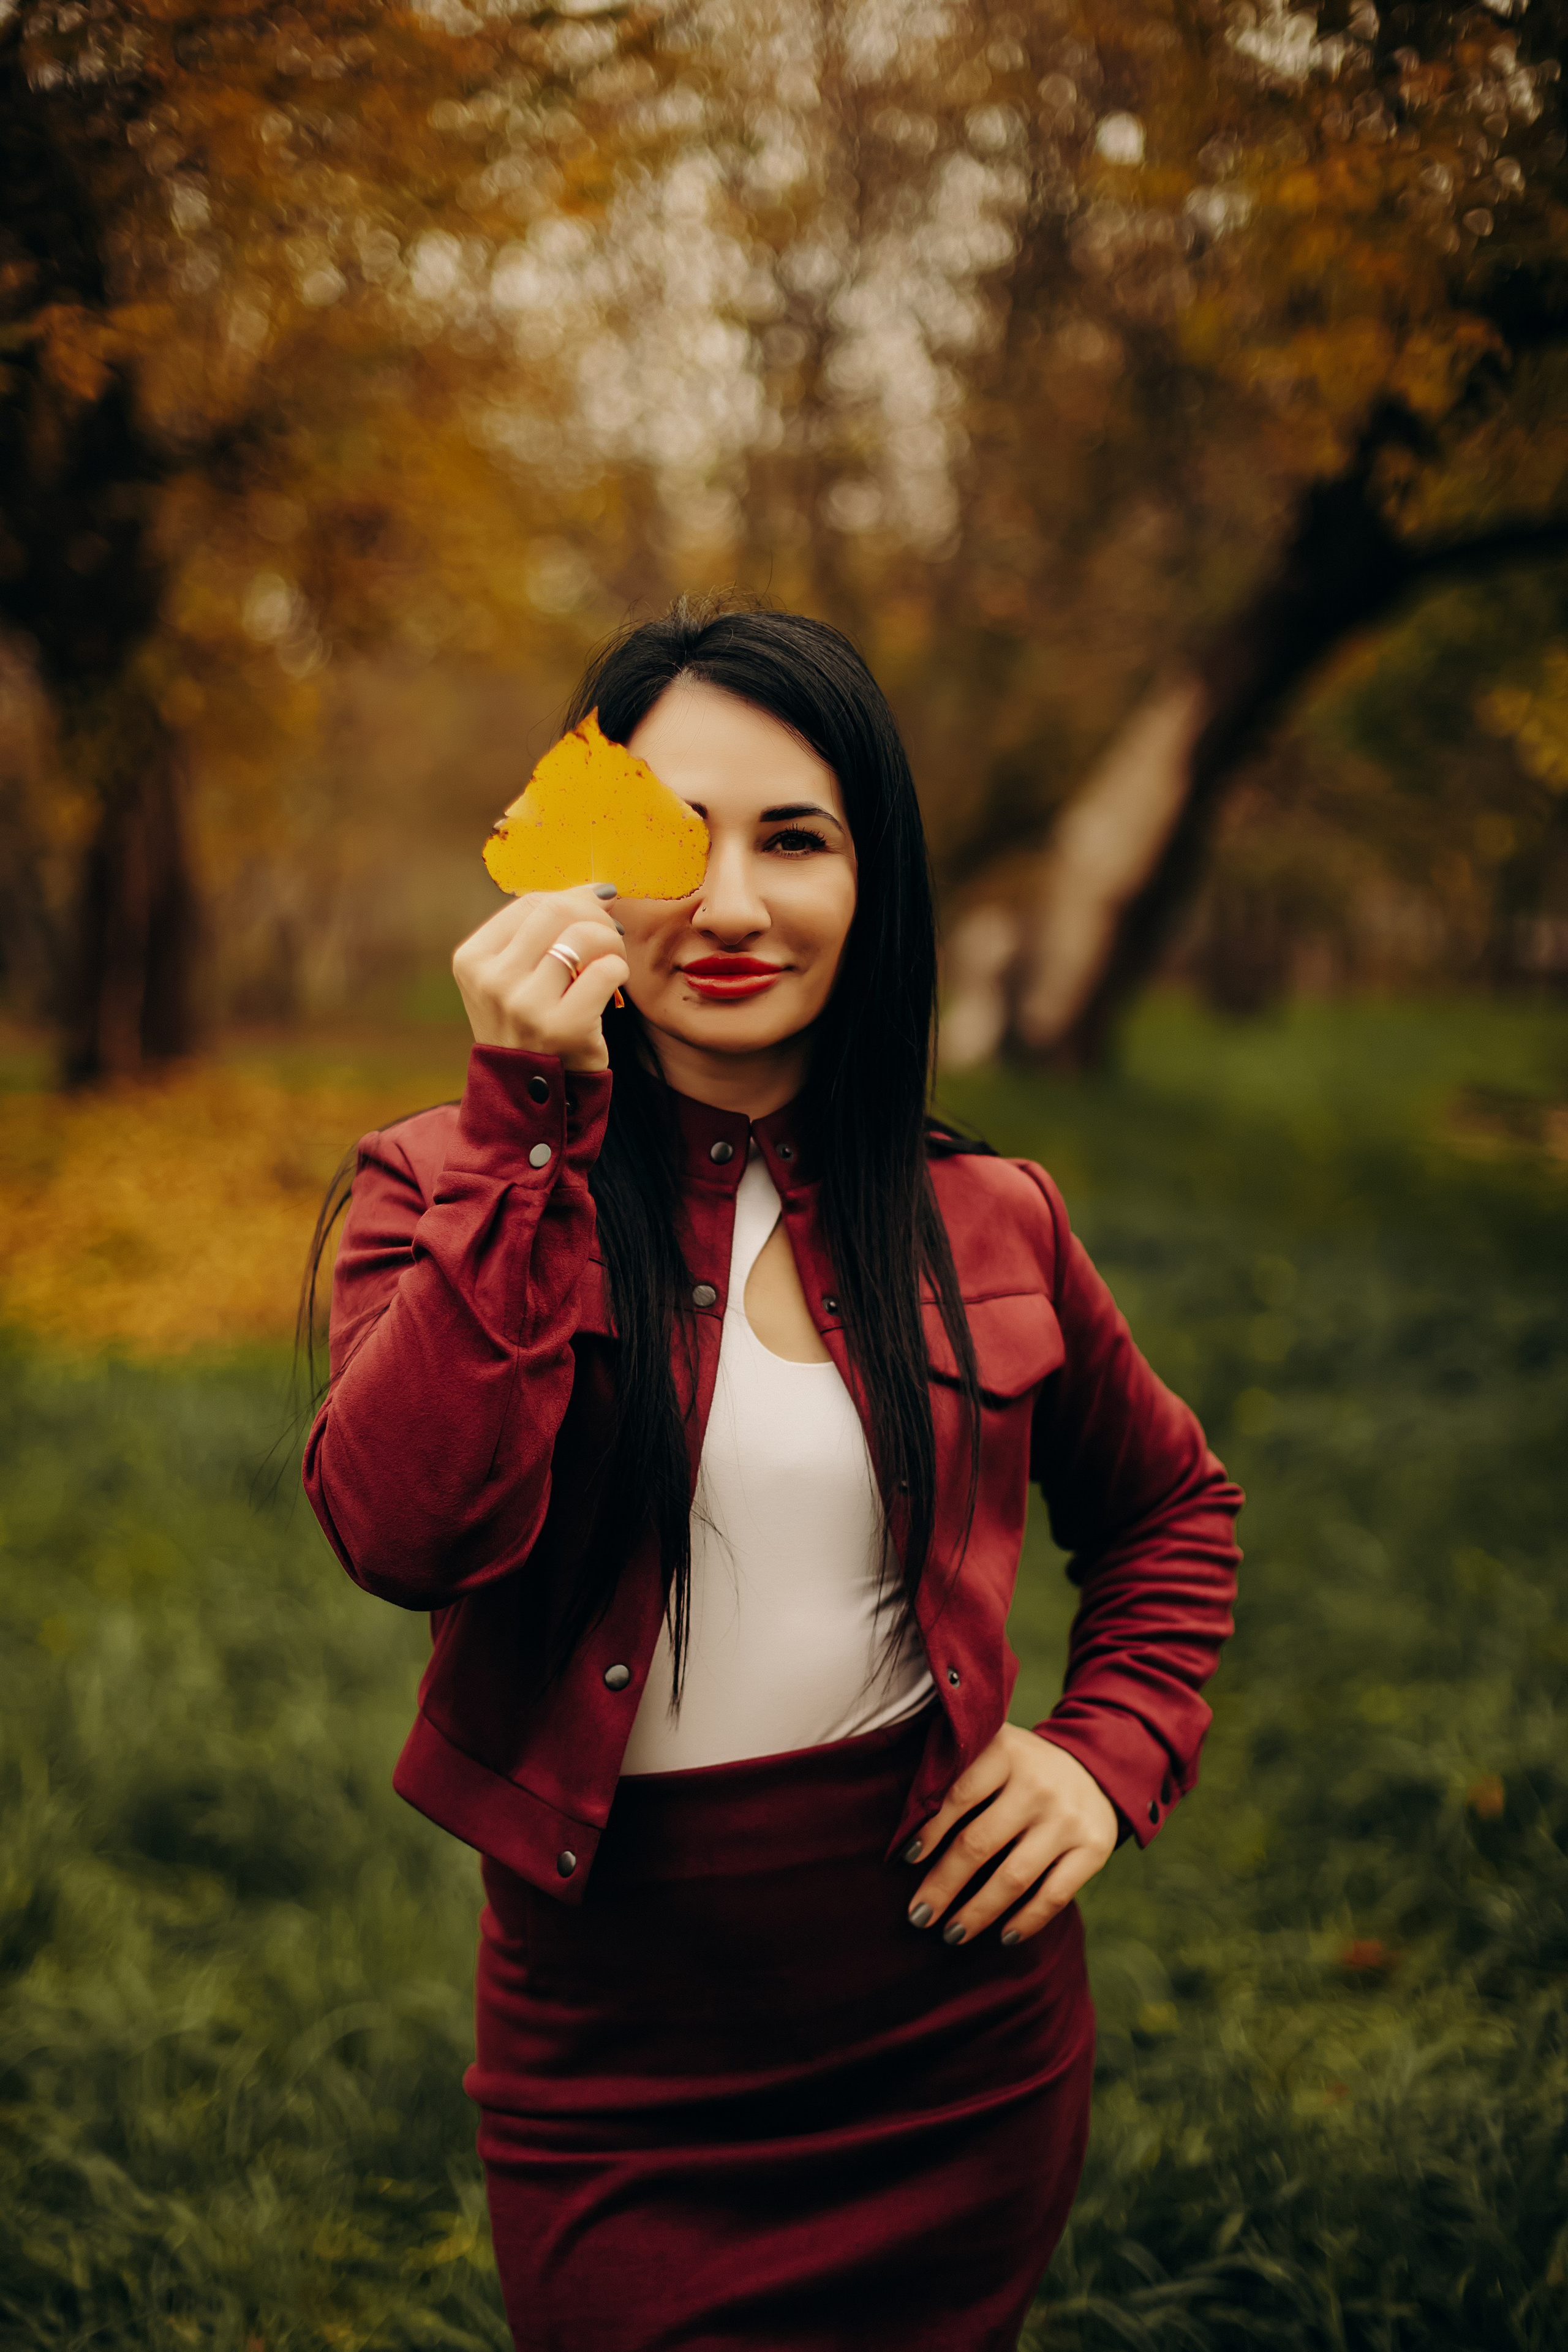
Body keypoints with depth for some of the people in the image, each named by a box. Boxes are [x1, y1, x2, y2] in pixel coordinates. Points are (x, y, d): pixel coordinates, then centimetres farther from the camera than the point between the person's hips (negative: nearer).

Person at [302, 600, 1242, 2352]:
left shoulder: (981, 1222, -1)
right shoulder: (453, 1190, -7)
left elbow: (1170, 1504, 16)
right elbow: (406, 1532, -25)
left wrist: (1112, 1749, 0)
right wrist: (530, 1133, -29)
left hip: (958, 2034, 2)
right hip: (613, 2060, -1)